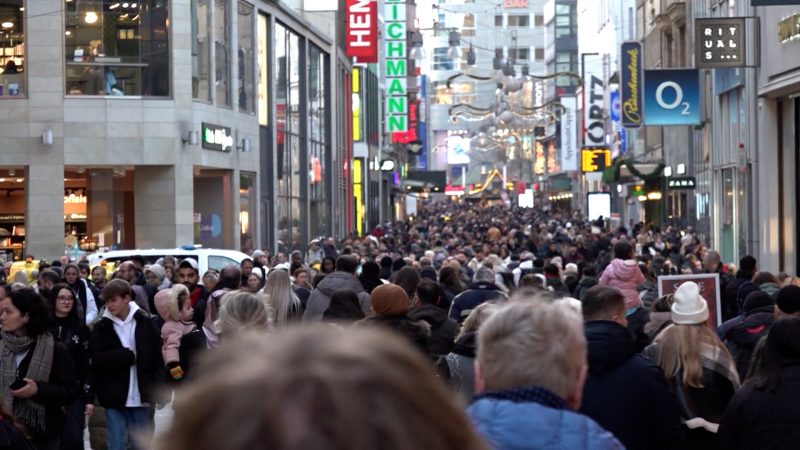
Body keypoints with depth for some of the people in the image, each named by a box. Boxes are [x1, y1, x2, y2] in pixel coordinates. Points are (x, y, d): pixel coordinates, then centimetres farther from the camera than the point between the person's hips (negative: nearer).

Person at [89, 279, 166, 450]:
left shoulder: (145, 323, 1)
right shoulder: (101, 328, 0)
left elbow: (157, 358, 2)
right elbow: (98, 359, -12)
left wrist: (159, 391, -4)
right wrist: (129, 355, -13)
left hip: (141, 397, 1)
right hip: (115, 398, -1)